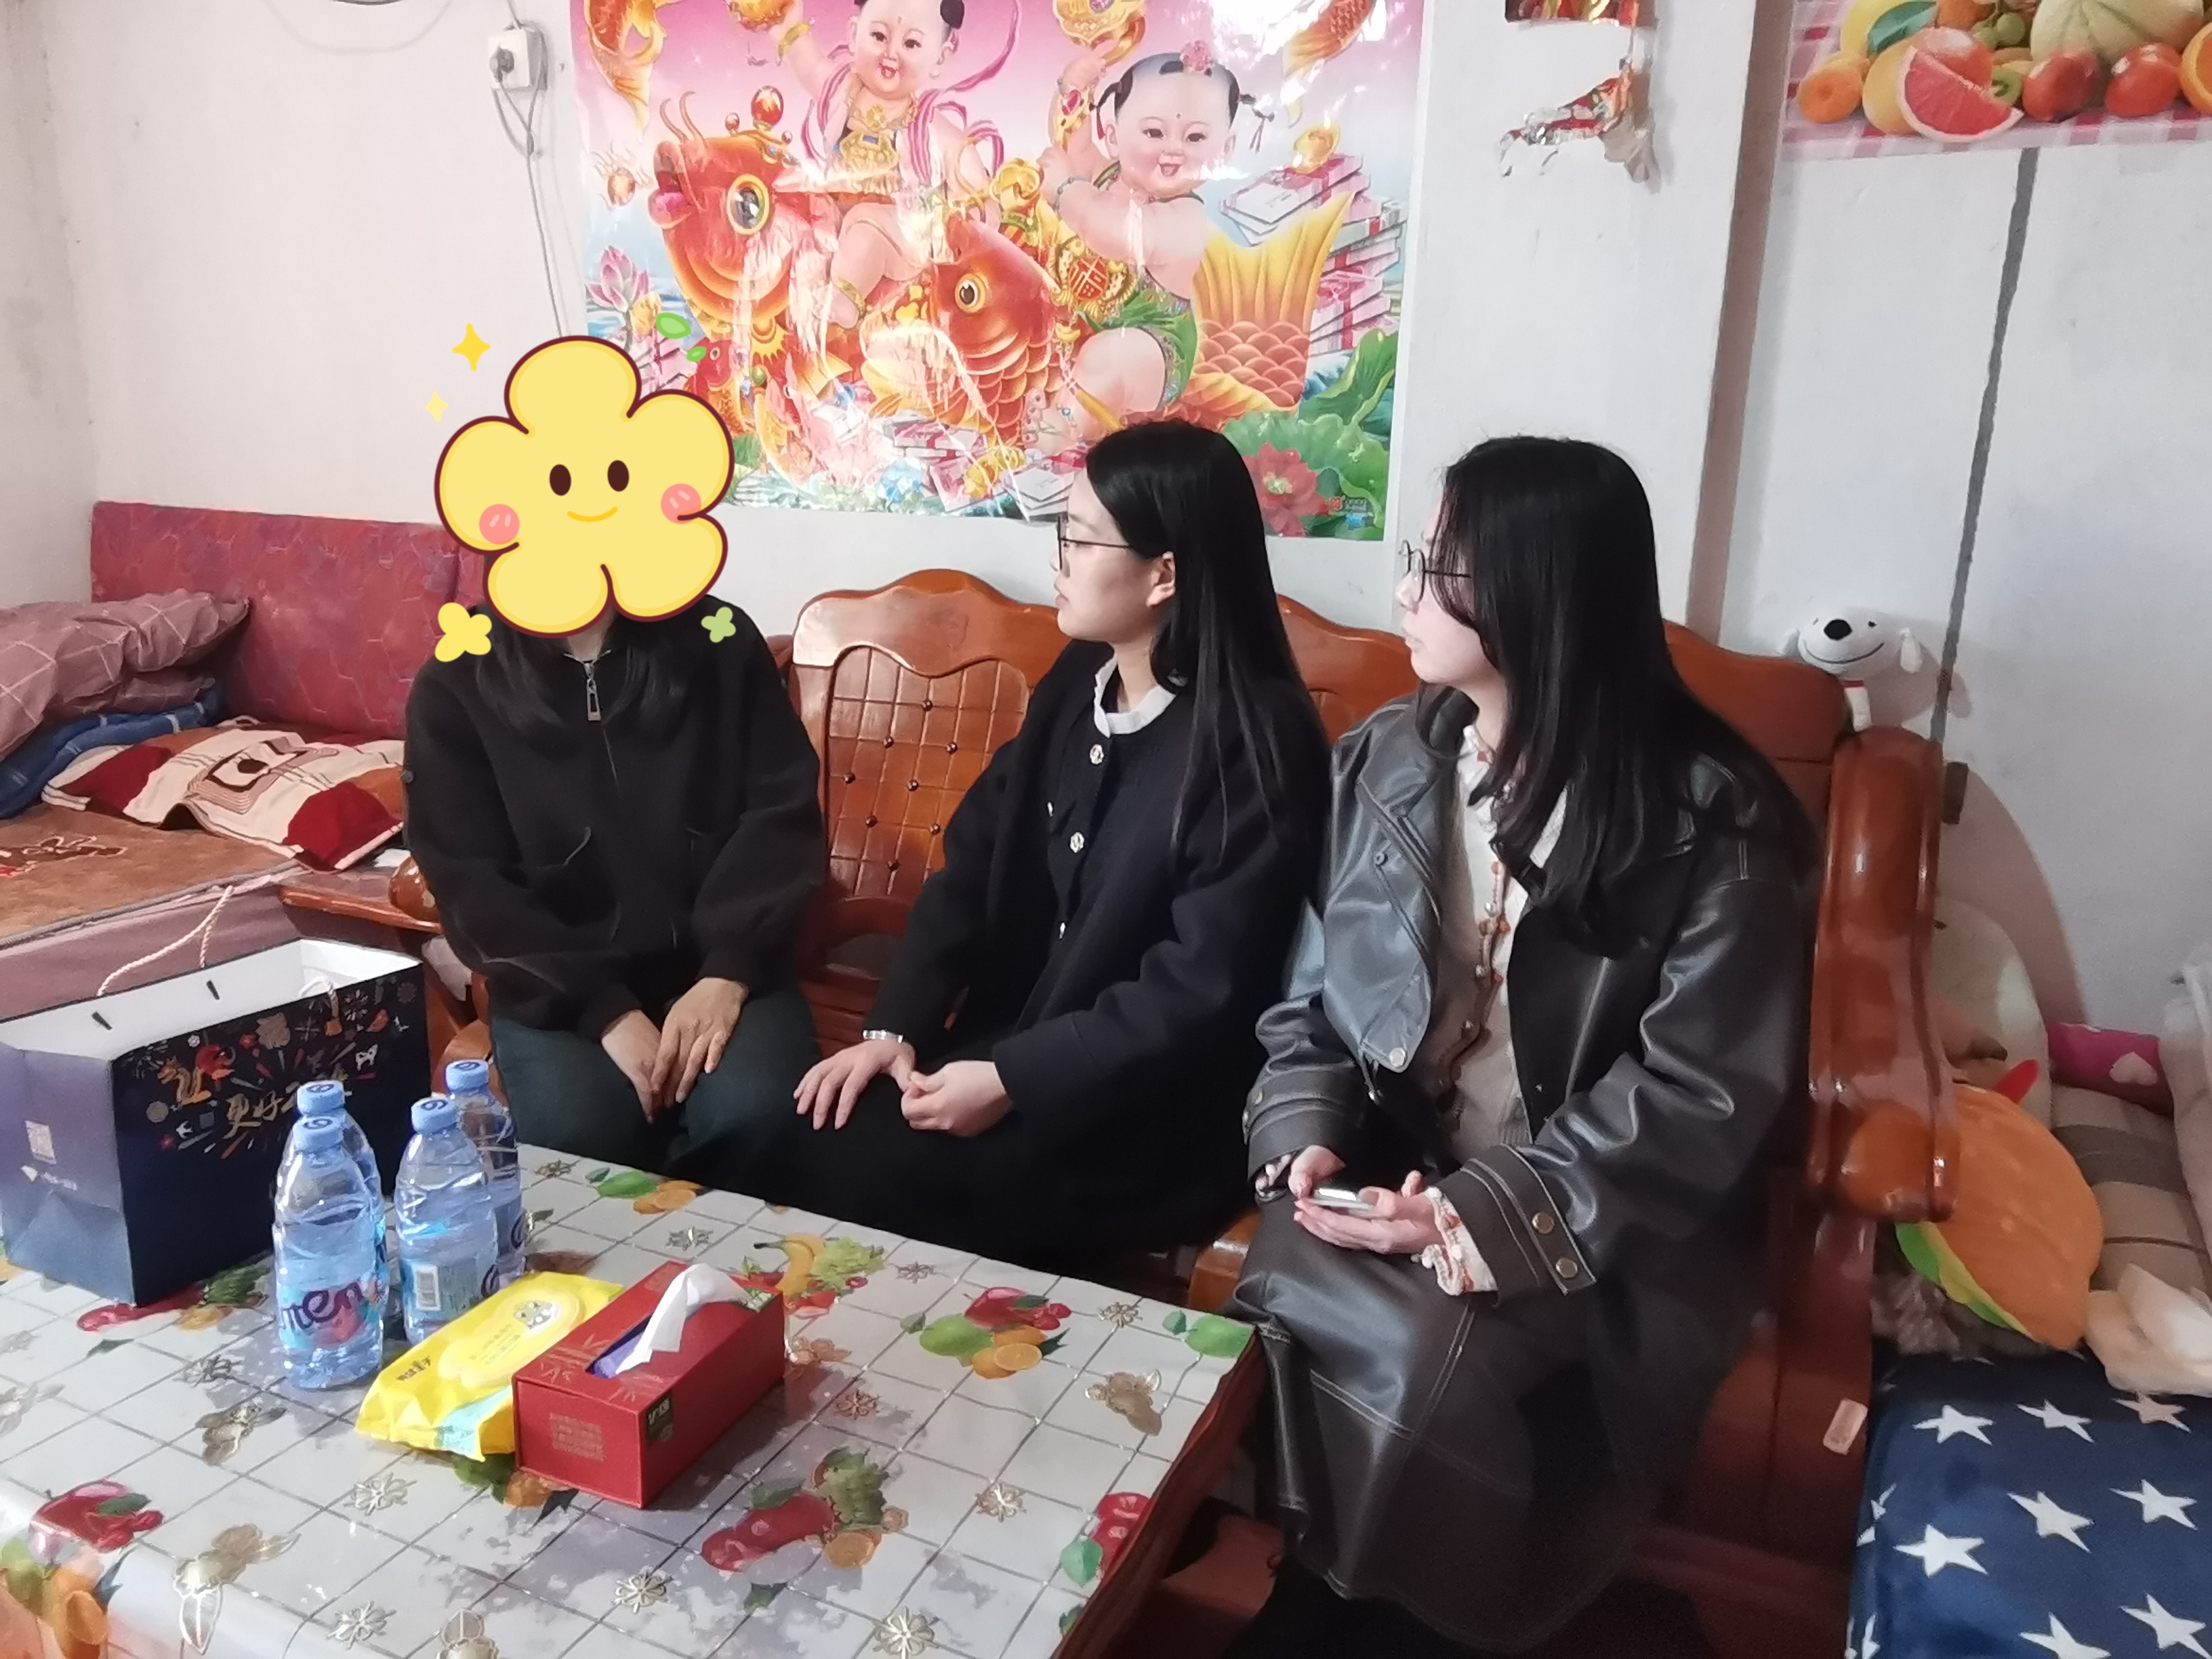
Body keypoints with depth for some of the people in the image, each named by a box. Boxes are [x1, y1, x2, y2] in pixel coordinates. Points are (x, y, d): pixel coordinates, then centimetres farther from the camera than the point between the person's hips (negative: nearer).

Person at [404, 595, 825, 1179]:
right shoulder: (454, 688, 0)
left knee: (752, 1113, -27)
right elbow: (472, 886, -4)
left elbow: (782, 819, -2)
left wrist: (729, 972, -16)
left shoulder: (718, 643, 2)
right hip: (558, 988, 0)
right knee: (577, 1133, -29)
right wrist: (605, 1010, -16)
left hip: (716, 967, 1)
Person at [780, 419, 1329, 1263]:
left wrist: (1014, 1081, -20)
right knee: (812, 1143, -12)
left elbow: (1202, 990, -20)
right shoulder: (1077, 681, 5)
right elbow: (976, 857, 3)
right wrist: (894, 1026, -8)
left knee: (856, 1175, -17)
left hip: (1150, 1110, -6)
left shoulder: (1258, 743, -17)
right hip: (1009, 1044, 6)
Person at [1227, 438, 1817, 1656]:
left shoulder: (1714, 819, -9)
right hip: (1385, 1181, 4)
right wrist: (1305, 1142, -9)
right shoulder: (1386, 759, 5)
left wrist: (1487, 1217, -20)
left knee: (1427, 1361, -28)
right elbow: (1311, 994, 9)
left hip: (1601, 1236, -3)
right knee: (1289, 1307, -25)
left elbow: (1700, 1091, -13)